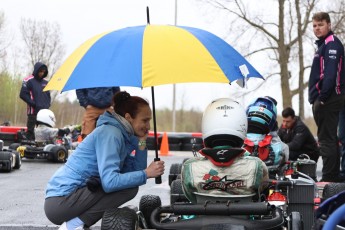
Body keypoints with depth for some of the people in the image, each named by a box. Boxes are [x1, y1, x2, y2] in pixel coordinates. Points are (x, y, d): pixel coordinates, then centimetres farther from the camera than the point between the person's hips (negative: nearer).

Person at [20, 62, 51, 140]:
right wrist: (33, 103, -11)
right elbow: (23, 94, -7)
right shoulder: (28, 80, -2)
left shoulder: (45, 82, 17)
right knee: (31, 132, -6)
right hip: (33, 112, -6)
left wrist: (48, 104, 10)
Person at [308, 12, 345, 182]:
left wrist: (323, 97, -22)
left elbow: (330, 72, -20)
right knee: (330, 138, 13)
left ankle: (329, 177, -12)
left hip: (328, 99, -11)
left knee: (326, 139, -11)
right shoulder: (323, 44, 22)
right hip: (323, 99, 11)